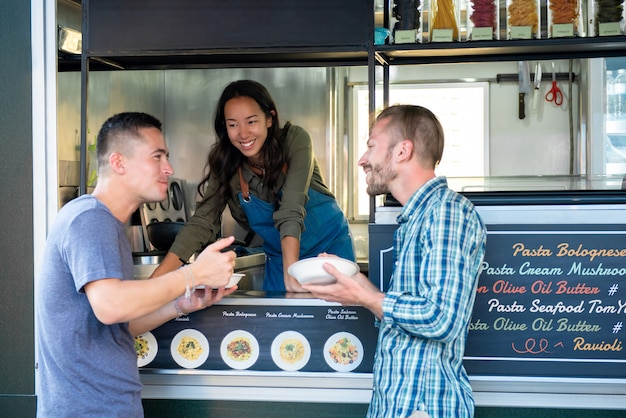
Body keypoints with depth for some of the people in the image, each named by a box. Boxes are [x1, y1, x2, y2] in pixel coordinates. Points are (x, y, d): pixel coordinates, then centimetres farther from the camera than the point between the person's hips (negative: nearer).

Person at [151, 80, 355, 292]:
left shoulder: (295, 140, -22)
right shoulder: (224, 163, -14)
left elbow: (291, 211, -32)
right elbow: (201, 222, -20)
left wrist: (291, 275, -43)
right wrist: (155, 280, -31)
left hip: (330, 244, -2)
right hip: (280, 257, 2)